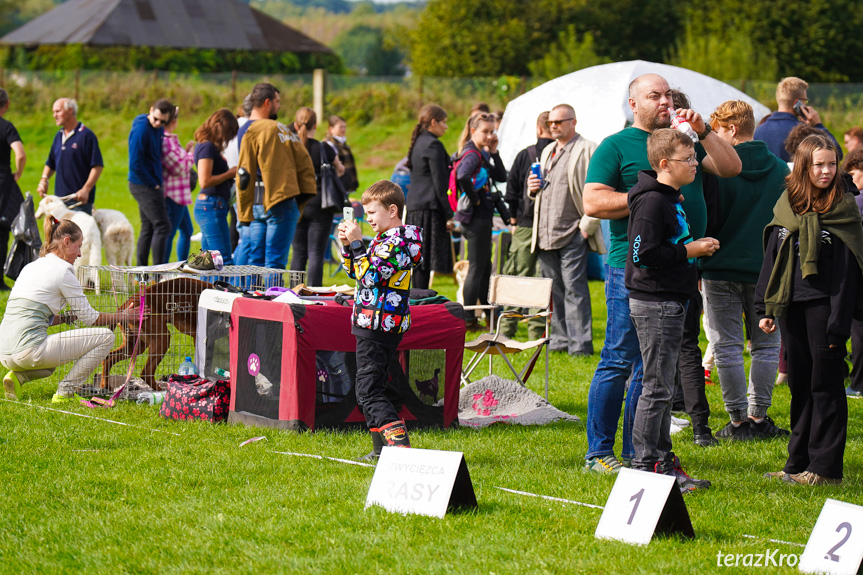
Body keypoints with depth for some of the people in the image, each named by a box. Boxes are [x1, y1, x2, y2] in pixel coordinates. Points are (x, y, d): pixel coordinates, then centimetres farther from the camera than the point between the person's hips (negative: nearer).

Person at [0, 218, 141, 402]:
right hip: (28, 349, -9)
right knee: (105, 336, -3)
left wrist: (69, 317, 23)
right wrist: (122, 316, 16)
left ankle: (18, 377, 13)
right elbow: (89, 318, 2)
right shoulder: (62, 270, -4)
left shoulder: (30, 267, 20)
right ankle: (65, 391, -1)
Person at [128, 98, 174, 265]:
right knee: (162, 226, -11)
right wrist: (153, 184, -13)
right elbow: (135, 164, -20)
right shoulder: (141, 129, -18)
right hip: (144, 185, -9)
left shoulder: (159, 129, 9)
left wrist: (157, 183, 11)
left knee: (148, 229, 12)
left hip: (151, 184, 9)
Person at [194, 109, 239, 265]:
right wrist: (229, 174, -9)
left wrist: (232, 172, 10)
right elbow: (205, 181, -20)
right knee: (225, 260, -13)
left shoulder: (205, 146, 17)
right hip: (211, 206, -10)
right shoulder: (207, 147, -12)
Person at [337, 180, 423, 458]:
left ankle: (401, 446, -19)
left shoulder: (400, 240, -15)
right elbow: (355, 271, 23)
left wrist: (357, 243, -18)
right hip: (374, 323, 11)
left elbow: (370, 276, -22)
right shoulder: (383, 238, 16)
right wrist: (347, 244, 8)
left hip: (379, 325, -11)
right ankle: (382, 450, 20)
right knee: (370, 390, 15)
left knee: (368, 392, -13)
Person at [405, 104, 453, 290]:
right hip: (430, 208, -9)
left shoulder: (418, 143, 18)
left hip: (414, 207, 9)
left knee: (419, 260, 9)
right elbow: (439, 182, -13)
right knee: (426, 260, -9)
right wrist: (449, 215, -12)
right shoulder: (433, 145, -10)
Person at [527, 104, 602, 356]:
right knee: (555, 291, 10)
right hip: (546, 235, 8)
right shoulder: (547, 151, 20)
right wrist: (533, 189, 8)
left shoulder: (588, 150, -6)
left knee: (574, 289, -8)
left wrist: (587, 224, -15)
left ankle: (580, 344, -6)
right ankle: (560, 341, 16)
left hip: (573, 233, -7)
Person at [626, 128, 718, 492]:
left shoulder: (670, 199, 16)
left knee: (664, 386, 13)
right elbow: (643, 253, -23)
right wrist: (689, 251, -16)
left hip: (670, 303, 11)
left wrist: (696, 249, 13)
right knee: (657, 387, -8)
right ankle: (644, 465, -4)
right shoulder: (652, 201, -16)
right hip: (654, 303, -11)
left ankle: (663, 462, 19)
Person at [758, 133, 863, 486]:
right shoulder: (787, 204, 9)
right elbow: (772, 257, 14)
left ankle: (825, 467, 3)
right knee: (799, 383, 10)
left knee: (825, 384, -1)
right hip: (792, 305, 5)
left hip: (824, 304, -5)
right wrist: (764, 309, 9)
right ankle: (798, 463, 17)